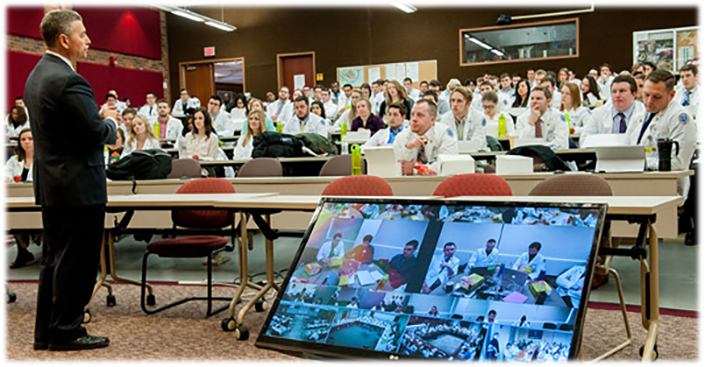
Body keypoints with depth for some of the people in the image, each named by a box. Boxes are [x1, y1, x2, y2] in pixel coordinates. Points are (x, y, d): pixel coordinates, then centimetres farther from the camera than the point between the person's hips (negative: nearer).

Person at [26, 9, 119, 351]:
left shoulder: (37, 75, 13)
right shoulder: (68, 80, -20)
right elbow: (97, 133, -21)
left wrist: (99, 117, 10)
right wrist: (111, 120, 0)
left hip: (51, 184, 10)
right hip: (78, 187, -10)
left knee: (54, 260, 16)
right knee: (76, 261, 2)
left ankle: (46, 332, 25)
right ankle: (66, 331, 12)